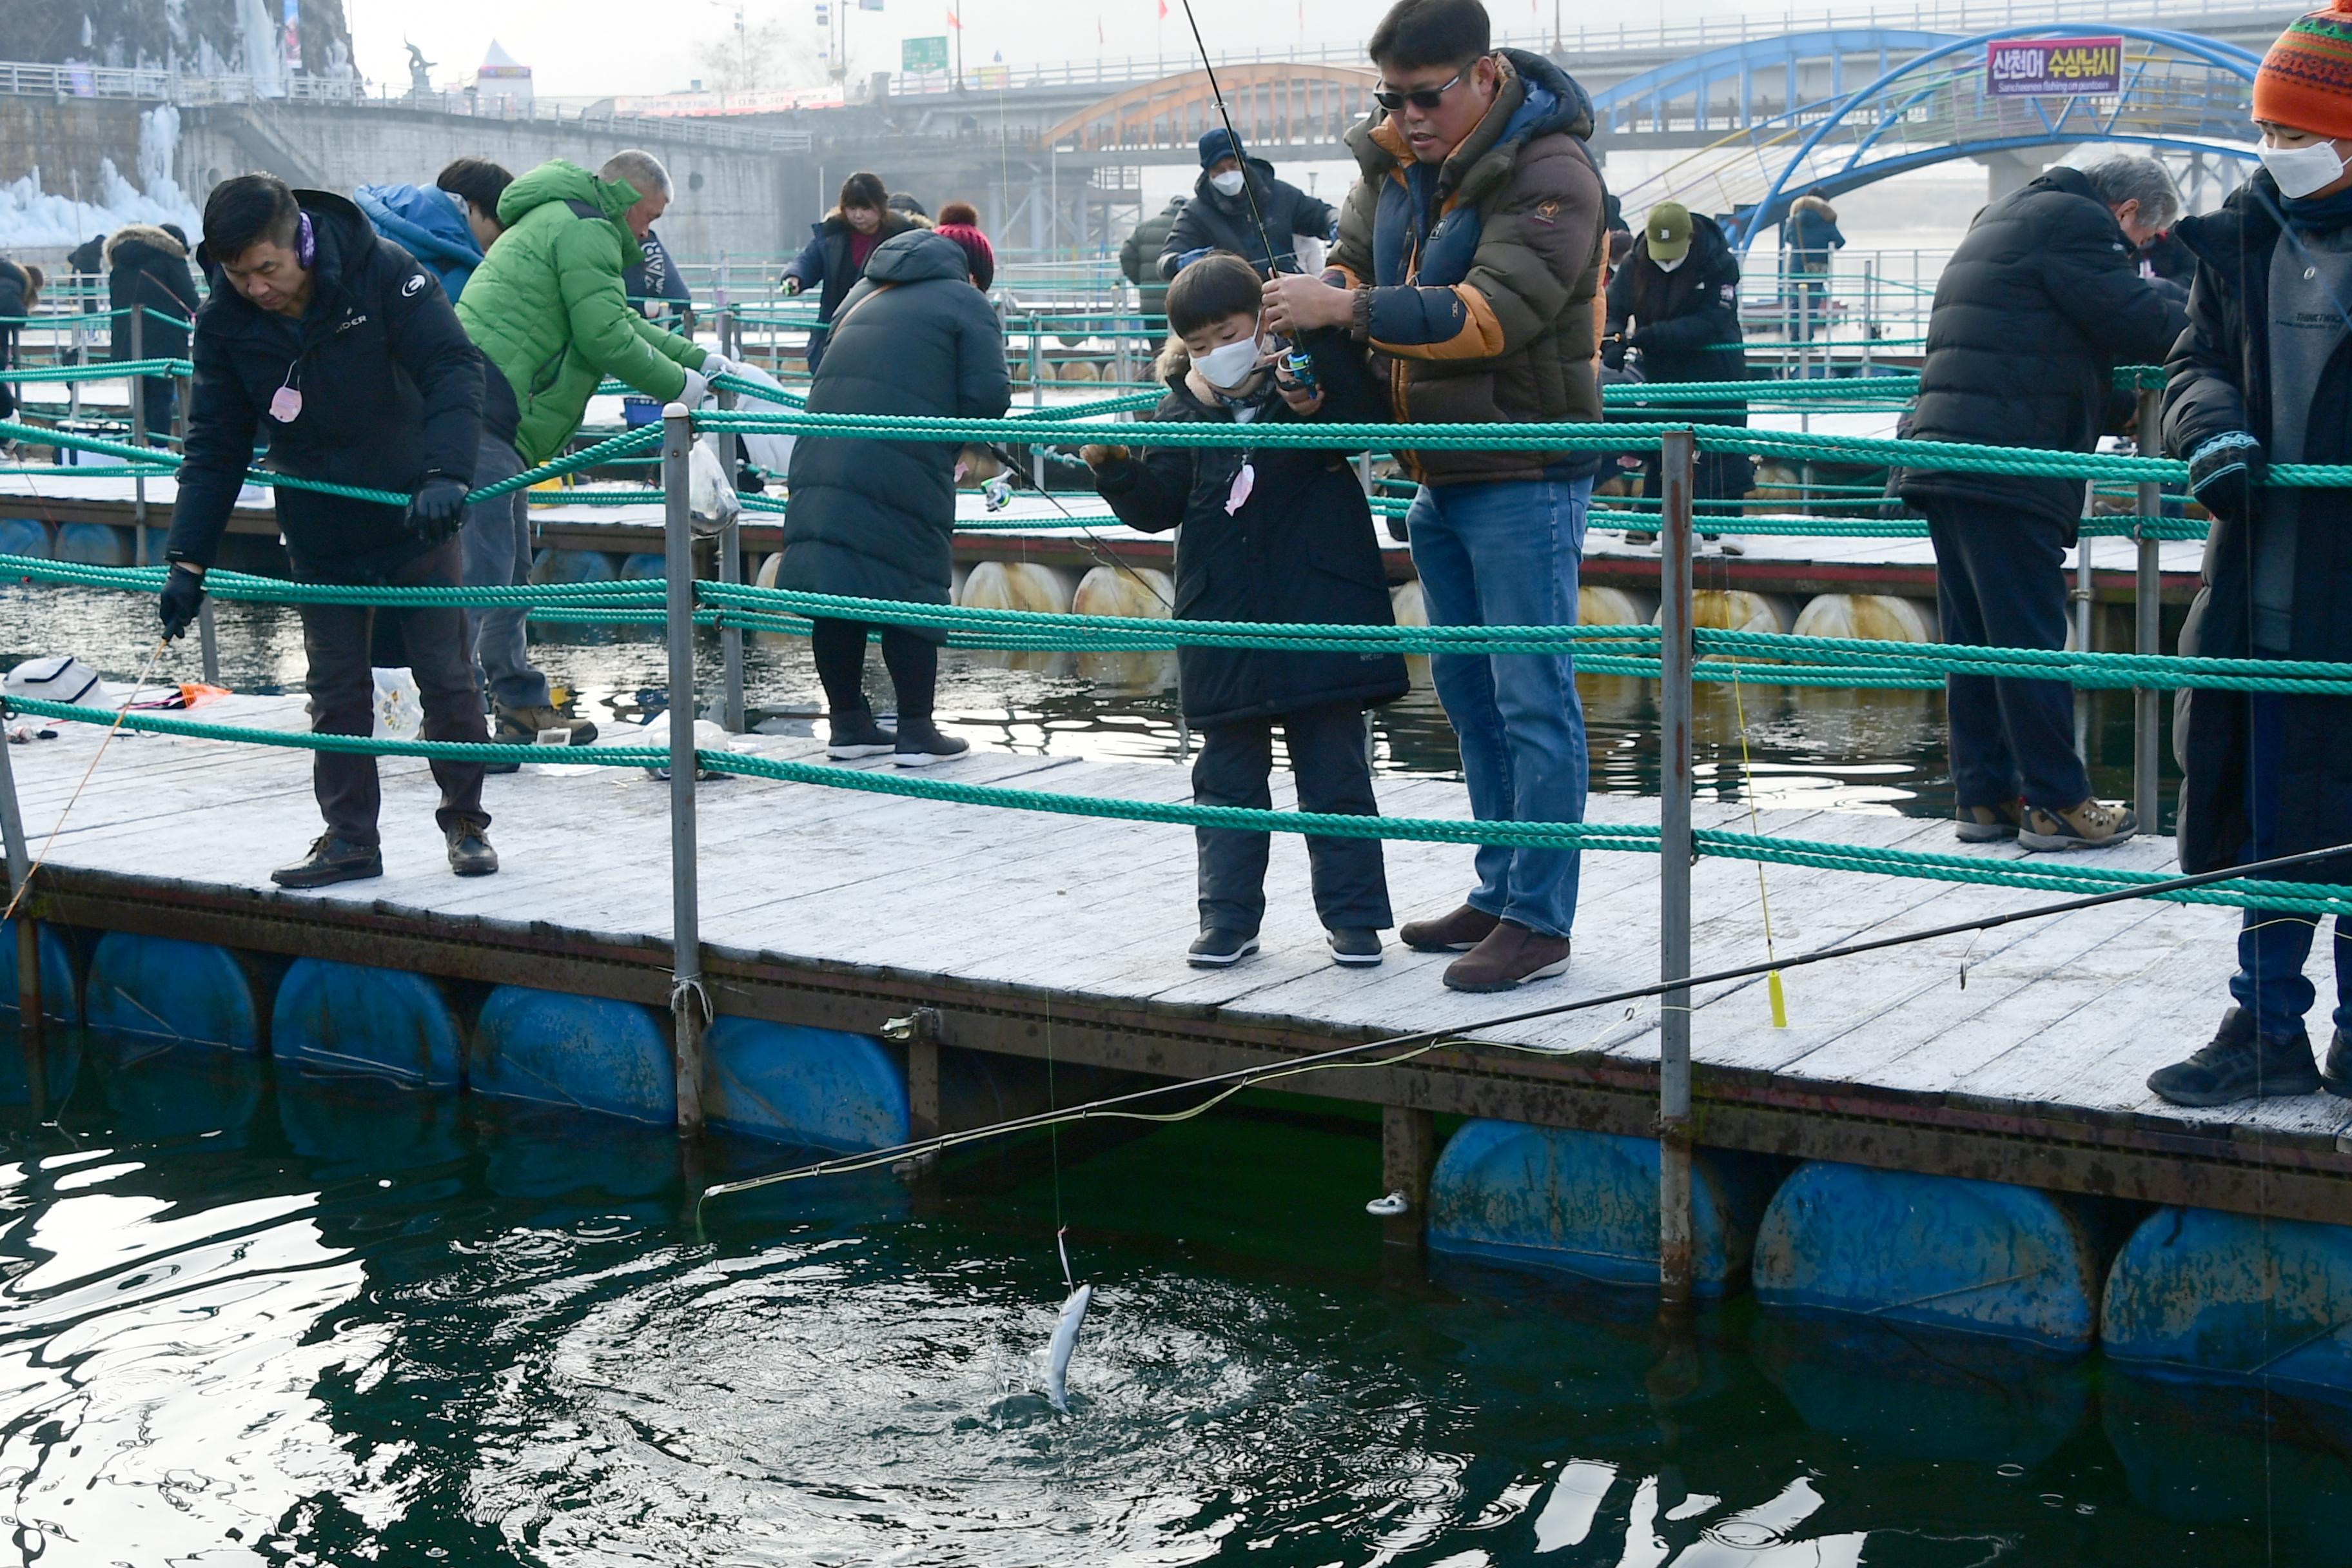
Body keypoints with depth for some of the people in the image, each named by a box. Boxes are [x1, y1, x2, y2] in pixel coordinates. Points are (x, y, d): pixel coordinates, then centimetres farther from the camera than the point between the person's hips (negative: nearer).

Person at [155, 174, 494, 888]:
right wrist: (187, 560, -9)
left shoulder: (383, 273, -20)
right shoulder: (223, 322, -9)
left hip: (417, 521, -3)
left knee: (446, 679, 2)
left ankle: (466, 824, 17)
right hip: (320, 544, 3)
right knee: (337, 694, 5)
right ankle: (349, 839, 16)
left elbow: (454, 369, -24)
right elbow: (215, 448, -3)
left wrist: (447, 473, -39)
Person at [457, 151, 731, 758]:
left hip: (483, 412, 11)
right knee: (482, 568, -12)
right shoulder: (587, 231, -7)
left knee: (509, 567, 18)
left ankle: (522, 705, 28)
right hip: (483, 412, -11)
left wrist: (699, 359, 34)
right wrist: (678, 384, 1)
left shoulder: (559, 221, 28)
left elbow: (620, 318, 34)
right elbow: (607, 339, -13)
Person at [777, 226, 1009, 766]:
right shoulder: (967, 303, 8)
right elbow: (989, 397, -4)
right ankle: (916, 735, 8)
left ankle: (847, 725, 21)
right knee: (911, 589, 3)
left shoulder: (862, 296, 27)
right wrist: (957, 426, 16)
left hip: (821, 455, 6)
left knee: (836, 586, 12)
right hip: (904, 467, -6)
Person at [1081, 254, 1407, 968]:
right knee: (1228, 779, 9)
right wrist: (1113, 466, -14)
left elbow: (1370, 420, -15)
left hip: (1319, 620, -3)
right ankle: (1229, 918, 17)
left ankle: (1353, 915, 15)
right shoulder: (1182, 413, 6)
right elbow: (1156, 507, 2)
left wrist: (1315, 409, -29)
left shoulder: (1308, 381, -1)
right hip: (1225, 629, 3)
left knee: (1335, 776, 5)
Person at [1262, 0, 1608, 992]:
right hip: (1439, 477, 9)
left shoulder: (1549, 174, -17)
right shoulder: (1394, 158, 7)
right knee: (1468, 692, 15)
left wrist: (1346, 308, -29)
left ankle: (1540, 923, -1)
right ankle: (1499, 894, 26)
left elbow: (1493, 311, -26)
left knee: (1532, 698, -6)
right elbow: (1353, 262, 13)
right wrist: (1311, 344, -9)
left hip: (1523, 475, -8)